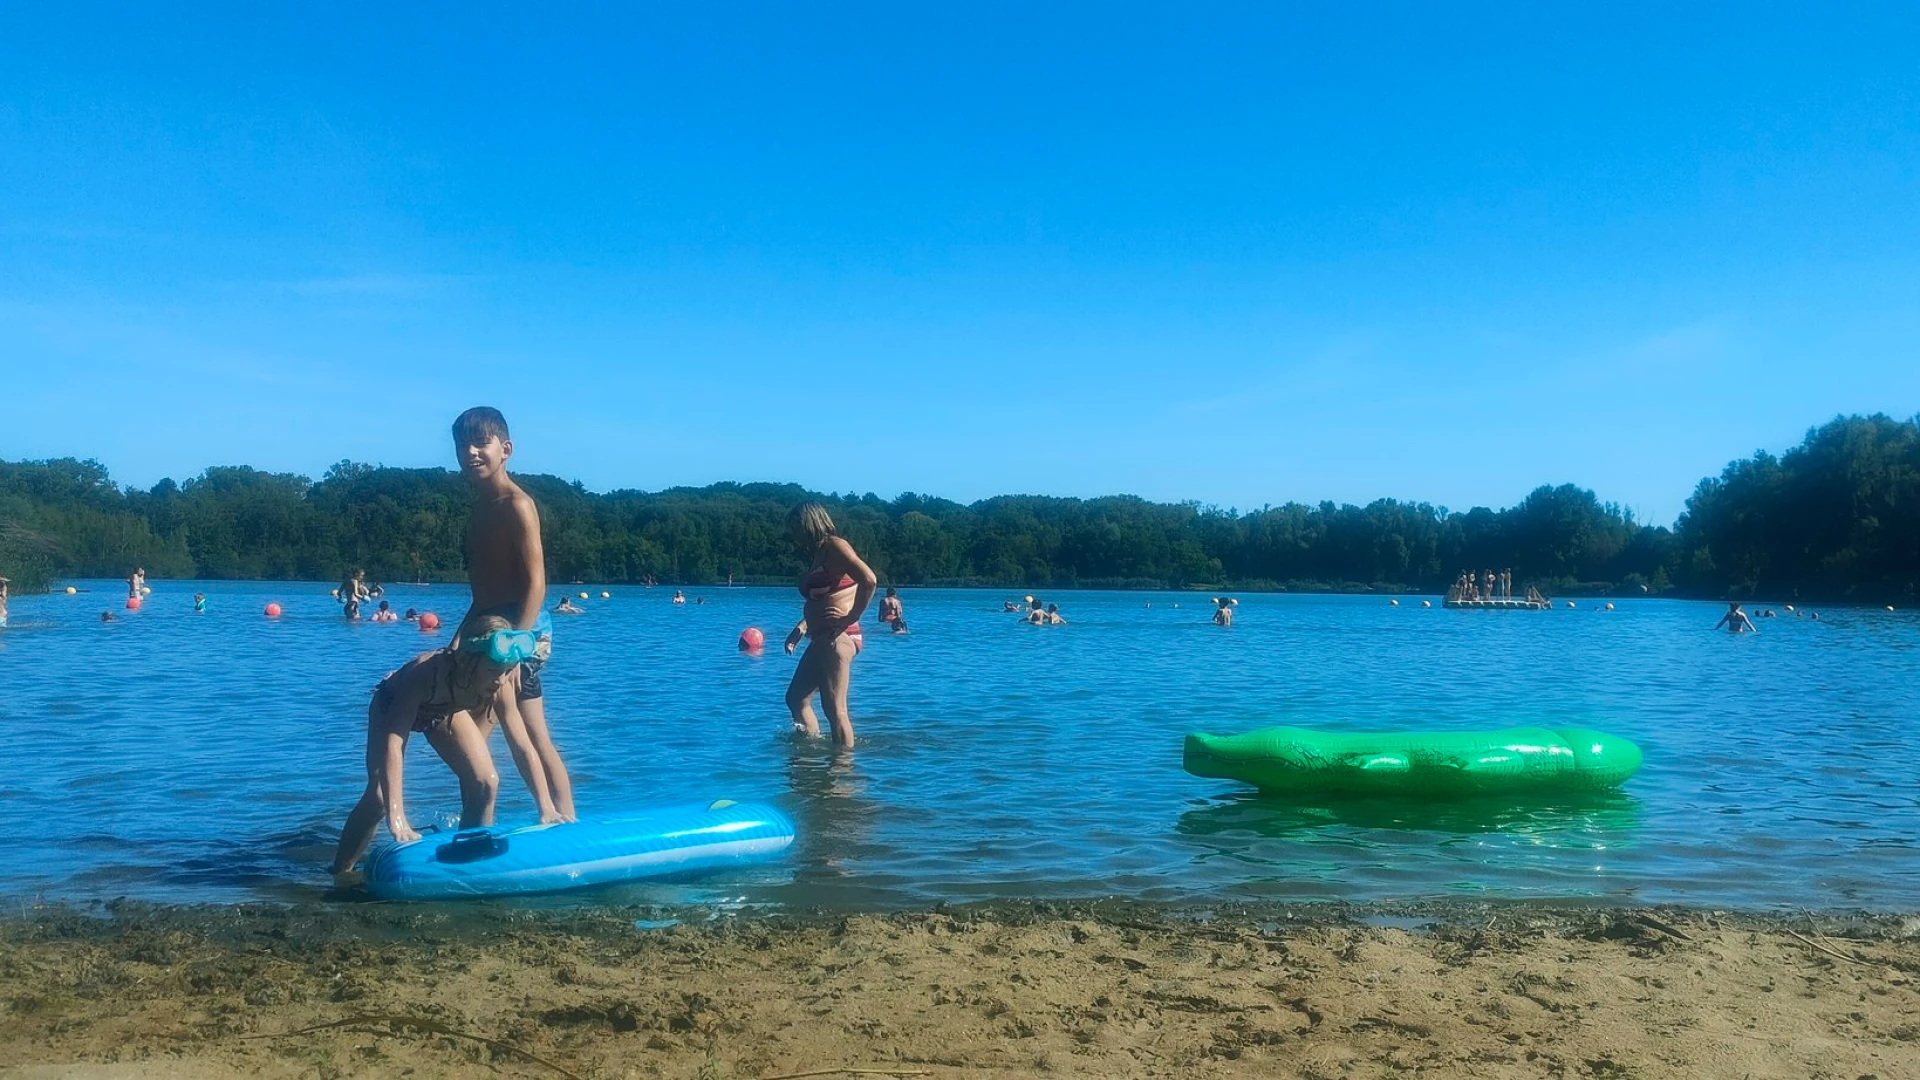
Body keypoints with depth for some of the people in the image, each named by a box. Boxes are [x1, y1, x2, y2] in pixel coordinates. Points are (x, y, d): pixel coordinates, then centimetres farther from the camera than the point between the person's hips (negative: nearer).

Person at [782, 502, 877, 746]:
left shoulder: (835, 546, -8)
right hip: (822, 640, 11)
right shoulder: (818, 555, 20)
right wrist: (801, 628, 18)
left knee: (835, 710, -9)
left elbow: (869, 579, -23)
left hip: (837, 638, -11)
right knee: (796, 698, 18)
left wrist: (851, 618, -20)